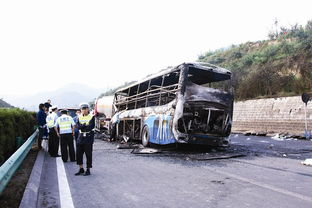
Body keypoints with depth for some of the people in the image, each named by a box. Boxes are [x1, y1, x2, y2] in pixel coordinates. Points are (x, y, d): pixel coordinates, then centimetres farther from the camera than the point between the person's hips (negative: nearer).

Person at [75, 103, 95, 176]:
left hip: (89, 137, -5)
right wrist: (85, 125, -19)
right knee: (79, 153, 7)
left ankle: (88, 170, 12)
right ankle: (81, 169, 22)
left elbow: (91, 127, -16)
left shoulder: (91, 117, -4)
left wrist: (82, 126, -12)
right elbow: (78, 126, -4)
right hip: (81, 136, 5)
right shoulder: (79, 117, 10)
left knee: (88, 154, 0)